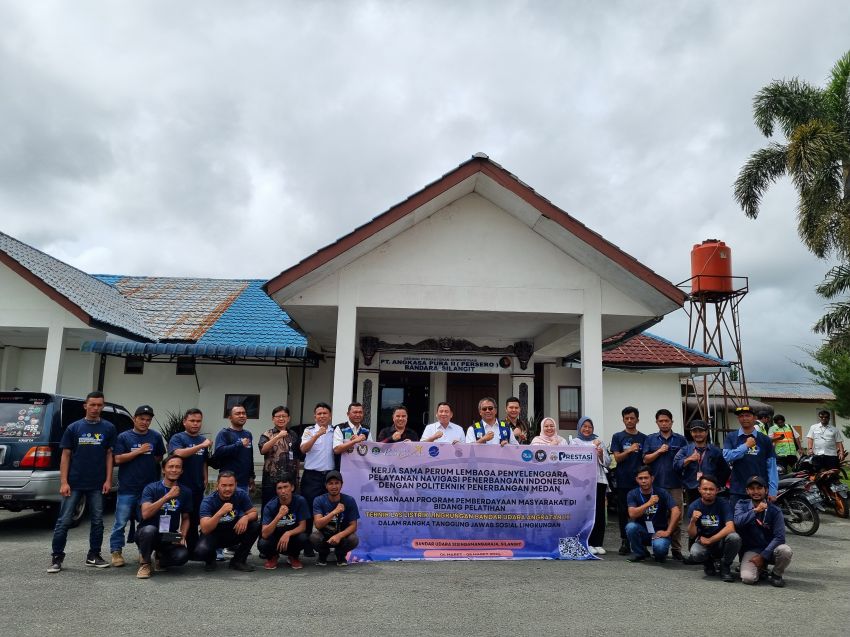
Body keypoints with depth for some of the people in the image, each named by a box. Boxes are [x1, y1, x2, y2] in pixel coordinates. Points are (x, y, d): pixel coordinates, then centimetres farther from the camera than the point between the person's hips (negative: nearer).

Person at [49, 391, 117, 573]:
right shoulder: (73, 427, 1)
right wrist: (63, 482, -6)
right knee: (63, 521, 1)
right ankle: (56, 557, 14)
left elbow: (109, 455, 5)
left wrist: (108, 480, -2)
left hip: (97, 485, 1)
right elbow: (65, 456, 2)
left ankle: (93, 556, 20)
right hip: (74, 483, -1)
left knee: (97, 521, 8)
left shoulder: (108, 428, 3)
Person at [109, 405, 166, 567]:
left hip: (149, 487, 2)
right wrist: (139, 451, -12)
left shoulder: (156, 437, 8)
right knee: (121, 522, 1)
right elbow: (118, 459, -6)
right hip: (127, 488, -2)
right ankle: (116, 552, 13)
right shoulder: (124, 437, 2)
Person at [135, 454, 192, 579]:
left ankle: (161, 558, 9)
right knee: (150, 529, -38)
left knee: (183, 555, -28)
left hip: (169, 539, 2)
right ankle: (144, 563, -7)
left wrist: (182, 536, -5)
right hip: (147, 535, -2)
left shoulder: (185, 492, 3)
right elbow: (145, 514, -22)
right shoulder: (151, 488, -8)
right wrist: (167, 496, -26)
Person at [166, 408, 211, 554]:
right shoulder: (177, 438, -4)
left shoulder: (203, 440, 14)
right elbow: (178, 453, -24)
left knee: (194, 521, 12)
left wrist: (205, 480, 11)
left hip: (198, 487, 6)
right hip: (181, 487, -6)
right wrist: (201, 446, -28)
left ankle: (193, 550, 20)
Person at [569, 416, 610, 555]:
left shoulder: (599, 441, 18)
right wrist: (593, 446, -6)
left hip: (599, 480, 3)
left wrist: (601, 454, -5)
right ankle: (588, 543, 3)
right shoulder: (574, 441, 10)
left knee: (600, 512, 1)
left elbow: (607, 462, 15)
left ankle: (598, 543, 9)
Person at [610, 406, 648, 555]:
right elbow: (617, 458, -2)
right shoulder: (618, 437, 6)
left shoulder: (643, 438, 9)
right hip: (623, 481, -1)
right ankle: (625, 542, 12)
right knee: (623, 512, 4)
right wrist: (629, 450, -19)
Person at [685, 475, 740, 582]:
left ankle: (725, 567, -4)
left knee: (734, 537, -33)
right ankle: (708, 563, 7)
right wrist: (692, 521, -28)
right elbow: (691, 536, -8)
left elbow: (730, 528, -24)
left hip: (721, 542, 0)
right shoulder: (693, 506, -8)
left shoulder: (723, 503, -11)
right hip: (702, 541, 0)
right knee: (695, 554, -33)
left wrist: (710, 540, -23)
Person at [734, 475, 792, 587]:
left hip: (769, 549, 0)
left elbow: (779, 537, -13)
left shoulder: (774, 511, -4)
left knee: (785, 550, -33)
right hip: (750, 550, 0)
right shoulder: (742, 505, 0)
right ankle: (760, 569, 11)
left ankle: (776, 574, -2)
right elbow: (738, 522, -19)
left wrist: (762, 556, -19)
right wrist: (755, 511, -29)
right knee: (748, 578, -26)